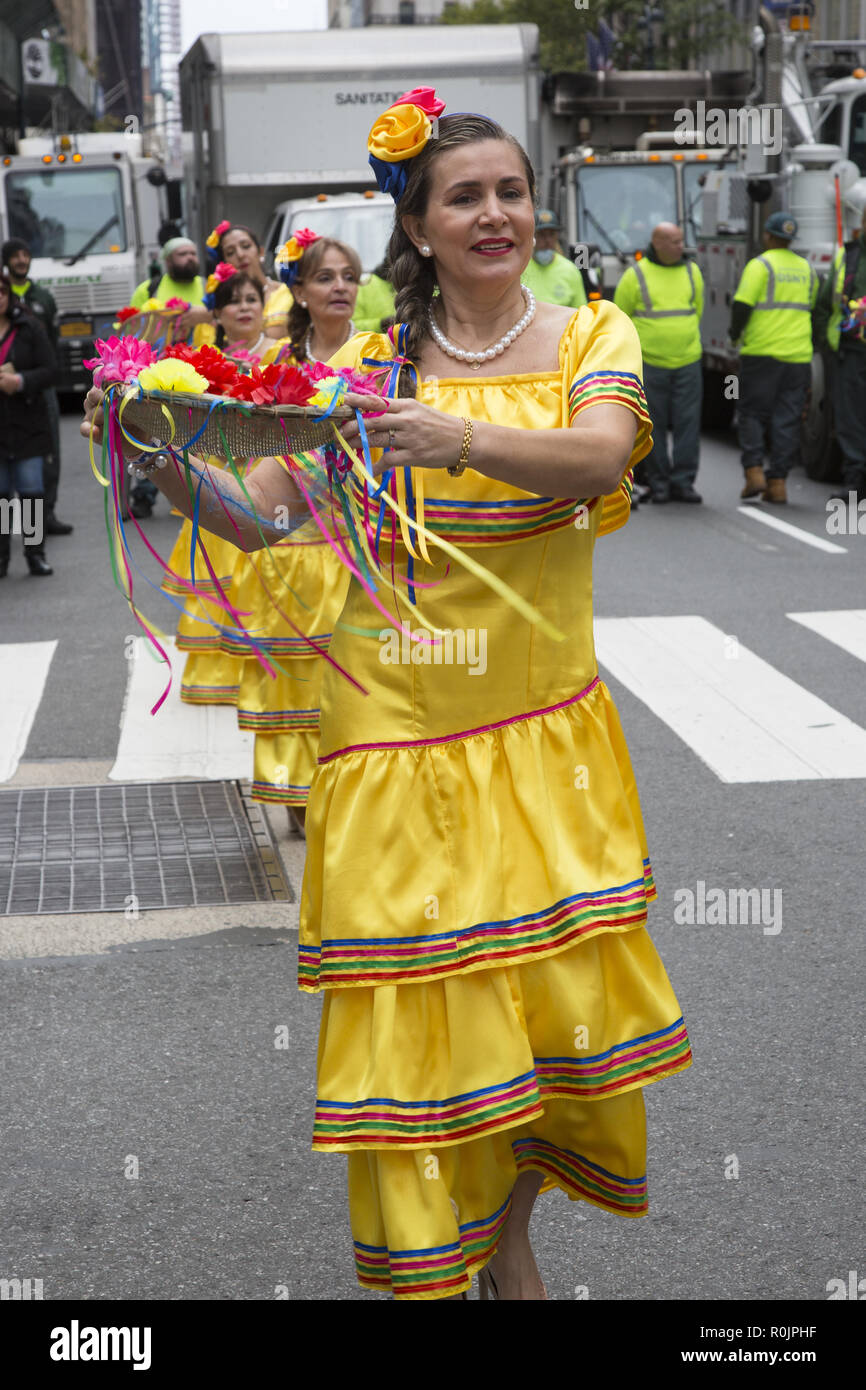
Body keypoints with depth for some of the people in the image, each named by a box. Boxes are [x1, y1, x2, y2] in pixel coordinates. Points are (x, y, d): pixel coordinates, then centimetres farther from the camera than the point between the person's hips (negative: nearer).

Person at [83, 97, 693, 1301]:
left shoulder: (592, 336, 2)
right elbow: (257, 514, -2)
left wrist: (468, 440, -36)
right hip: (400, 731, -1)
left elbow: (600, 456, -19)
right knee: (418, 1012, 0)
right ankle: (431, 1265, 21)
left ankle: (510, 1236, 32)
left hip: (548, 730, 1)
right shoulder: (371, 366, 3)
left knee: (562, 991, 5)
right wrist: (165, 465, -20)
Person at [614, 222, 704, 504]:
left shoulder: (691, 272, 9)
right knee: (654, 426, 0)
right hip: (649, 364, -3)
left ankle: (682, 482, 1)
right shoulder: (635, 276, -2)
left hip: (687, 363, 3)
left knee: (687, 423, -3)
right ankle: (658, 484, 8)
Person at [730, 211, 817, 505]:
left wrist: (736, 332, 2)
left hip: (762, 352, -4)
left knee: (752, 414, 6)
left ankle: (754, 471, -6)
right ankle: (778, 482, 4)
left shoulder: (759, 265, -7)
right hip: (798, 356, 5)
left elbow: (742, 304, -14)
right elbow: (814, 308, 16)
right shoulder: (807, 269, 13)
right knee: (787, 420, 5)